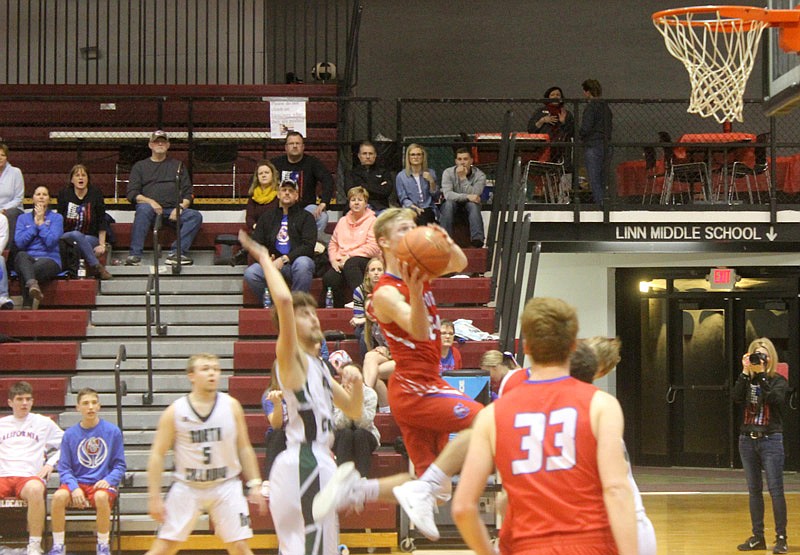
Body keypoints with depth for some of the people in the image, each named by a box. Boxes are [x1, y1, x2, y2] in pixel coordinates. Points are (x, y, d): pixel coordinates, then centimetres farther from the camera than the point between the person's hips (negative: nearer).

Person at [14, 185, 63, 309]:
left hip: (49, 260, -2)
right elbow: (19, 242, 2)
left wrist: (41, 222, -1)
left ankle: (27, 306, -39)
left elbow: (51, 242, -6)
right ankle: (32, 284, -65)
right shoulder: (23, 218, 19)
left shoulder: (56, 218, 11)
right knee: (21, 255, -38)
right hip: (27, 259, 2)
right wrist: (35, 224, 1)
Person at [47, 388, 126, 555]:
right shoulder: (70, 434, 4)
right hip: (78, 482, 2)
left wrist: (108, 480, -15)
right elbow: (64, 468, 4)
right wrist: (74, 487, -14)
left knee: (101, 497, -37)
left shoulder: (112, 431, 1)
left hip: (103, 483, -2)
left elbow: (120, 466, 5)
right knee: (58, 496, -30)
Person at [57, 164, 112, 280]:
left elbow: (101, 222, 3)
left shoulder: (96, 194, 3)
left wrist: (102, 244, -3)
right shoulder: (64, 194, 5)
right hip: (67, 237, 1)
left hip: (90, 239, 0)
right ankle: (97, 267, -41)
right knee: (76, 235, -35)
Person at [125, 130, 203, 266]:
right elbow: (132, 194, 8)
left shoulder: (177, 165, 25)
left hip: (173, 211, 2)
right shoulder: (140, 166, 20)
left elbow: (187, 193, 17)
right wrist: (149, 201, -12)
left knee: (195, 216, -26)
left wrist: (180, 207, -5)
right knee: (144, 208, -37)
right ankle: (135, 255, -40)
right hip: (151, 209, -2)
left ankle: (176, 253, -32)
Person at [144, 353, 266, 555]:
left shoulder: (231, 406, -2)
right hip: (186, 487, -1)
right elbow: (157, 455, -3)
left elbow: (244, 448, 6)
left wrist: (255, 484, -1)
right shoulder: (175, 411, -7)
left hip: (226, 486, 1)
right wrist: (154, 496, -8)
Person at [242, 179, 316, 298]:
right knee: (250, 273, -28)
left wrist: (284, 259, -17)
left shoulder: (305, 217, 10)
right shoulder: (267, 216, 20)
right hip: (272, 263, 2)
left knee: (302, 263, -38)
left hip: (296, 261, -2)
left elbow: (308, 246, -3)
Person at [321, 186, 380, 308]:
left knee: (350, 264, -40)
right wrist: (334, 260, -1)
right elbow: (333, 243, 20)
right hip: (341, 262, 4)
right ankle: (338, 309, -12)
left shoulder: (372, 221, 4)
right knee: (329, 278, -28)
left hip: (365, 261, -4)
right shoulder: (342, 221, 22)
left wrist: (349, 256, -10)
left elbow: (373, 248, -7)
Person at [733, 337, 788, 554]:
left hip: (770, 439, -4)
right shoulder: (747, 380, 7)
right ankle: (757, 537, 14)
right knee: (754, 490, 9)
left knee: (775, 489, -8)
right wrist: (745, 372, -15)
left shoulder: (778, 381, -1)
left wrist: (762, 374, -21)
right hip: (748, 439, 4)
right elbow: (737, 397, -11)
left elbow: (774, 398, -22)